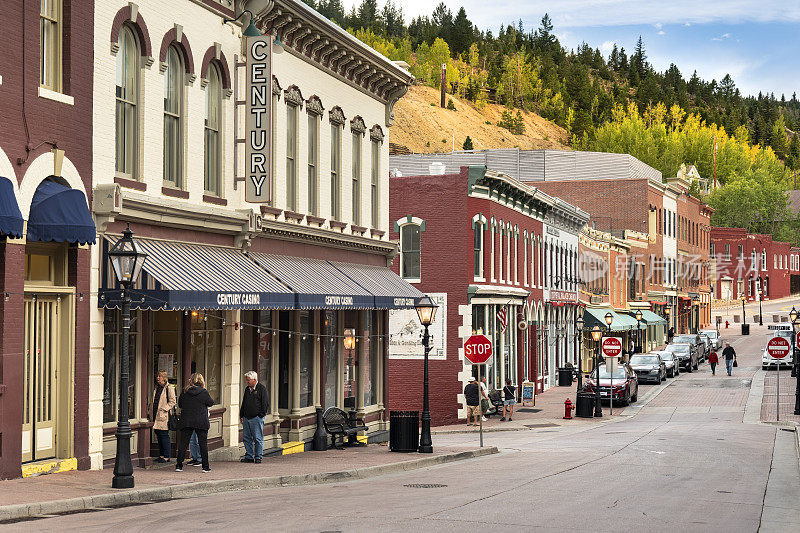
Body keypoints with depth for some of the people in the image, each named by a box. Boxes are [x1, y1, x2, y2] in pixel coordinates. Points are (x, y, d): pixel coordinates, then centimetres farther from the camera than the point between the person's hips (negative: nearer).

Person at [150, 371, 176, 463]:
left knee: (164, 436, -8)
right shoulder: (156, 388, 17)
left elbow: (172, 402, -11)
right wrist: (151, 410, 14)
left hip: (164, 416, -8)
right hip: (156, 416, 8)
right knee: (159, 436, 10)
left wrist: (163, 409, -17)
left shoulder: (169, 388, -7)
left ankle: (166, 457, -4)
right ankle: (161, 455, 17)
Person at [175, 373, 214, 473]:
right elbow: (211, 403, 4)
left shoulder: (185, 392, 0)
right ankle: (205, 466, 4)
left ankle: (179, 465, 5)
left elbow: (180, 404, 10)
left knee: (183, 443, 7)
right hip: (201, 422, -2)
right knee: (203, 444, 4)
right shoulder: (204, 392, -8)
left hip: (186, 421, 2)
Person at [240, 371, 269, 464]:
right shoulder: (247, 389, 17)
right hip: (246, 418, 7)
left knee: (258, 438, -3)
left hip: (257, 418, -7)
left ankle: (258, 457, 3)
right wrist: (242, 416, 17)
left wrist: (261, 415, -10)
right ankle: (249, 456, 15)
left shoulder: (261, 388, -4)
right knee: (246, 438, 7)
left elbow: (265, 403, -6)